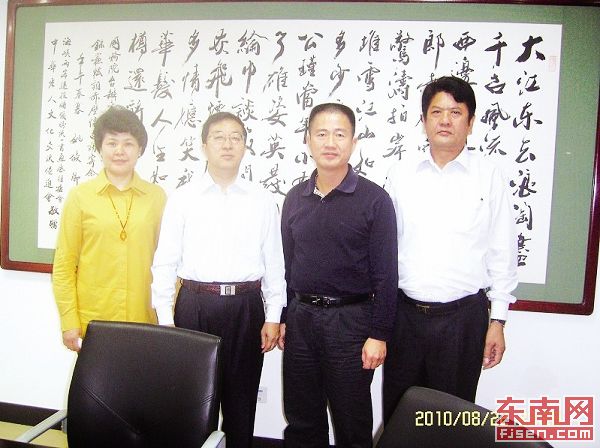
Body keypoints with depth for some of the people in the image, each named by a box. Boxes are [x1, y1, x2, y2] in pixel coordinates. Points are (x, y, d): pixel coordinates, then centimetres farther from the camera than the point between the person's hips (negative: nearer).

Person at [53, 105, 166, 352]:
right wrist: (69, 322, -1)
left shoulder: (157, 197, 4)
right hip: (92, 322, 0)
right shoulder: (79, 196, 1)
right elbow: (64, 264, 3)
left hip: (144, 321, 1)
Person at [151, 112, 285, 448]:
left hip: (246, 307, 1)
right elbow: (165, 262, 2)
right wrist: (166, 319, -1)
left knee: (241, 395, 11)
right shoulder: (182, 198, 2)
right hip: (195, 305, 0)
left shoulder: (263, 200, 4)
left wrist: (273, 317, 1)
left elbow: (274, 262, 4)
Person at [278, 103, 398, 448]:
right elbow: (286, 264, 11)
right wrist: (281, 318, 10)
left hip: (350, 319, -4)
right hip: (300, 317, 4)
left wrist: (379, 334, -11)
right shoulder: (295, 199, 6)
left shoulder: (375, 199, -8)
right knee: (301, 420, 17)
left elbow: (385, 274, -9)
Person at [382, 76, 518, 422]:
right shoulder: (400, 175, 3)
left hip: (463, 317, -2)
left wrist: (498, 320, -1)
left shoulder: (489, 177, -2)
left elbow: (503, 252, 0)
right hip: (404, 313, 2)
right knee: (397, 412, 16)